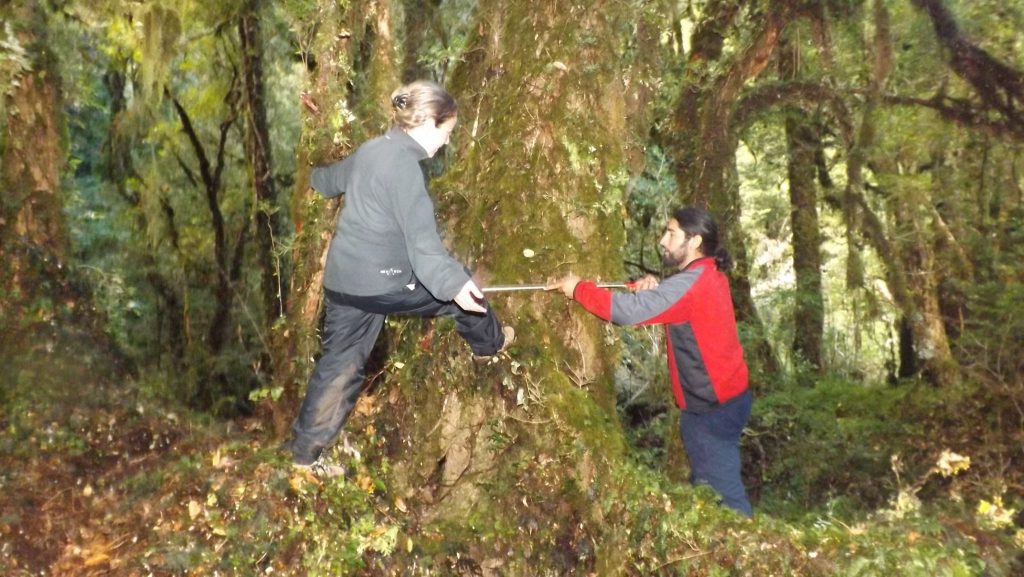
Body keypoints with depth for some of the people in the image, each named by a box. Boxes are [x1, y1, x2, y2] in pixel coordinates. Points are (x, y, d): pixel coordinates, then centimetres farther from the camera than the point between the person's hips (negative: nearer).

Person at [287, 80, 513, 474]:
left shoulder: (371, 150, 10)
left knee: (339, 364, 14)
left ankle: (304, 452, 20)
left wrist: (313, 180, 56)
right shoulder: (404, 164, -18)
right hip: (381, 283, -9)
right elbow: (421, 238, -30)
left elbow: (331, 179, 32)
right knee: (463, 289, 12)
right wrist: (453, 283, -40)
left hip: (341, 280, 9)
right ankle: (489, 343, 38)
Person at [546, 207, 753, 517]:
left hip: (711, 406, -10)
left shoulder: (691, 283, -22)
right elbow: (656, 303, 13)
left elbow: (630, 311, -28)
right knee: (708, 483, 19)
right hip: (723, 398, 10)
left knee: (722, 492, -1)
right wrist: (646, 288, -9)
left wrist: (578, 288, -18)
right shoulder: (709, 275, 9)